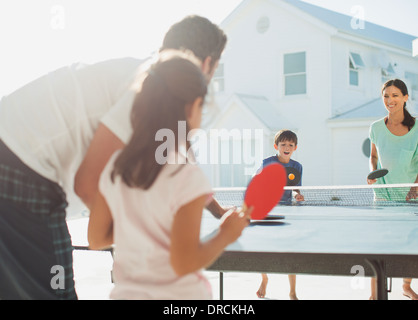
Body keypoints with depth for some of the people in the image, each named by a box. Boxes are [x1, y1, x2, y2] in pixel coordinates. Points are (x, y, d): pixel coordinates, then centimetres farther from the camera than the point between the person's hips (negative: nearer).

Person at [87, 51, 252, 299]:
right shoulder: (188, 177, -17)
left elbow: (97, 238, 9)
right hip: (177, 294, -5)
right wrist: (227, 235, -4)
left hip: (126, 292, 5)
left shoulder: (115, 167, 2)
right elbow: (184, 262, -17)